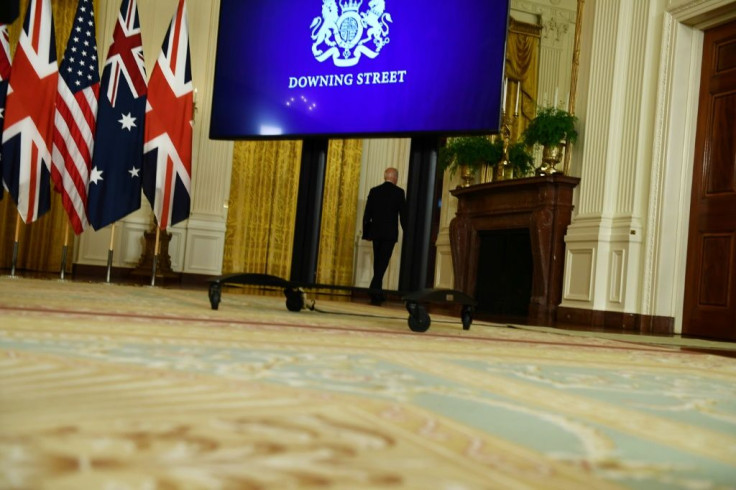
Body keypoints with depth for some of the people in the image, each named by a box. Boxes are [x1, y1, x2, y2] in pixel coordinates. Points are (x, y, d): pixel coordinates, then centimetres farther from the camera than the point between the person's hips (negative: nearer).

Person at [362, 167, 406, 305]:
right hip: (390, 233, -4)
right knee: (383, 262, -5)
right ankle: (374, 291, -17)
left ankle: (377, 293, 20)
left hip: (375, 232, 4)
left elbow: (367, 213, 7)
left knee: (377, 262, 14)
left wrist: (366, 232, 14)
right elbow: (403, 214, -4)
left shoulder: (374, 191, 6)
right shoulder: (399, 192, -3)